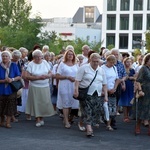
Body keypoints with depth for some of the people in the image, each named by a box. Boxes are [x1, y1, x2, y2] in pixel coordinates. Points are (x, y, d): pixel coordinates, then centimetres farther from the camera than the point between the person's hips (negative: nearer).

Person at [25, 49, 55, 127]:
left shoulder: (45, 63, 5)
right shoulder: (31, 64, -6)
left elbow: (50, 73, 8)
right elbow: (27, 76, -11)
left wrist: (47, 76, -14)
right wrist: (38, 77, -19)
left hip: (45, 87, 3)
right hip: (35, 87, -3)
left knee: (44, 102, 2)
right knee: (36, 102, 0)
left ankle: (41, 118, 20)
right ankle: (38, 119, 11)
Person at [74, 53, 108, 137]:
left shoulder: (101, 71, 14)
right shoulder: (84, 68, -1)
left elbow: (104, 84, 15)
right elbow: (78, 80, -5)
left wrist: (106, 95, 8)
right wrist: (76, 90, -18)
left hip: (97, 95, 5)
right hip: (86, 94, -5)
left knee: (95, 112, 2)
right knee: (87, 111, -14)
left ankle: (90, 127, 11)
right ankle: (89, 128, -21)